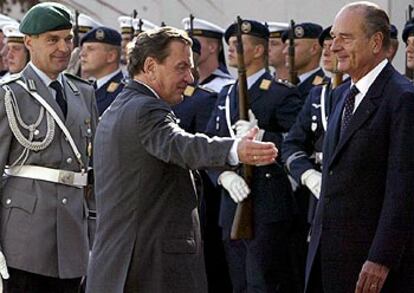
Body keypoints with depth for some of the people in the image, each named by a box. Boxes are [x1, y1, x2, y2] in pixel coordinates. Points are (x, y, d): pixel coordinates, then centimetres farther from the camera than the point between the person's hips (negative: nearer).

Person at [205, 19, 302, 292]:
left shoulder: (282, 95, -5)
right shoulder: (226, 94, 17)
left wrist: (262, 136, -24)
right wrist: (224, 175, -8)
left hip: (268, 209, -7)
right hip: (233, 207, 7)